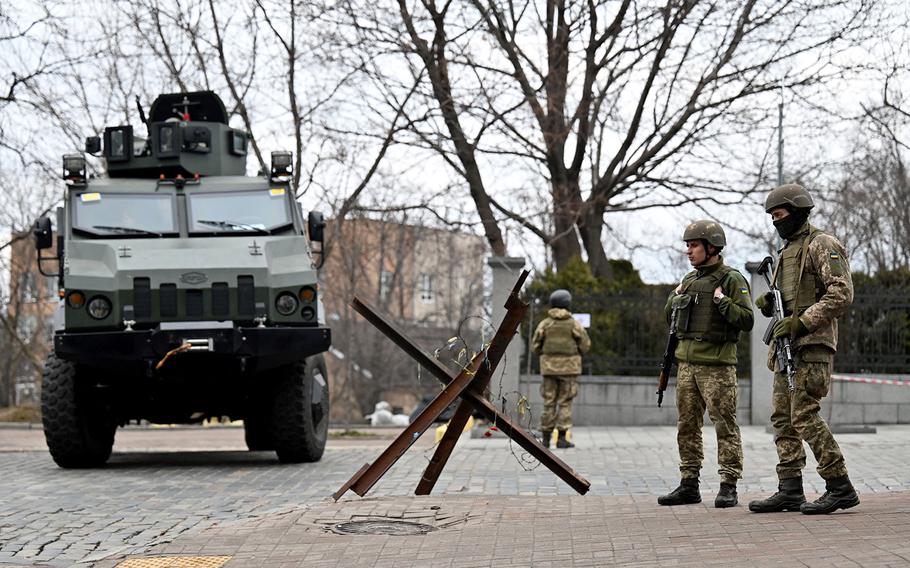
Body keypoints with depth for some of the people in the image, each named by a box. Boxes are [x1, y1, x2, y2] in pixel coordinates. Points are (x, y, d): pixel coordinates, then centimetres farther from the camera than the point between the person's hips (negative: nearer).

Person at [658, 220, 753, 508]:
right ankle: (689, 485, 15)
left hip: (718, 365, -7)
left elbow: (747, 320, -13)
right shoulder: (690, 279, 15)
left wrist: (722, 301, -20)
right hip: (687, 363, 7)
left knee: (725, 425, -5)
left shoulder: (731, 279, -6)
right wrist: (675, 296, 8)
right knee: (687, 425, 9)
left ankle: (729, 487, -2)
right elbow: (671, 318, 25)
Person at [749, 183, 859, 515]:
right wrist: (767, 304, 4)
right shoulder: (786, 251, 22)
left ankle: (840, 488, -11)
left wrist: (801, 322, -20)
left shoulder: (822, 245, -6)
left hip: (812, 344, -9)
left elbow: (842, 293, -16)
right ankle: (790, 491, 9)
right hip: (786, 347, 10)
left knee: (804, 415, -15)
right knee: (783, 418, 7)